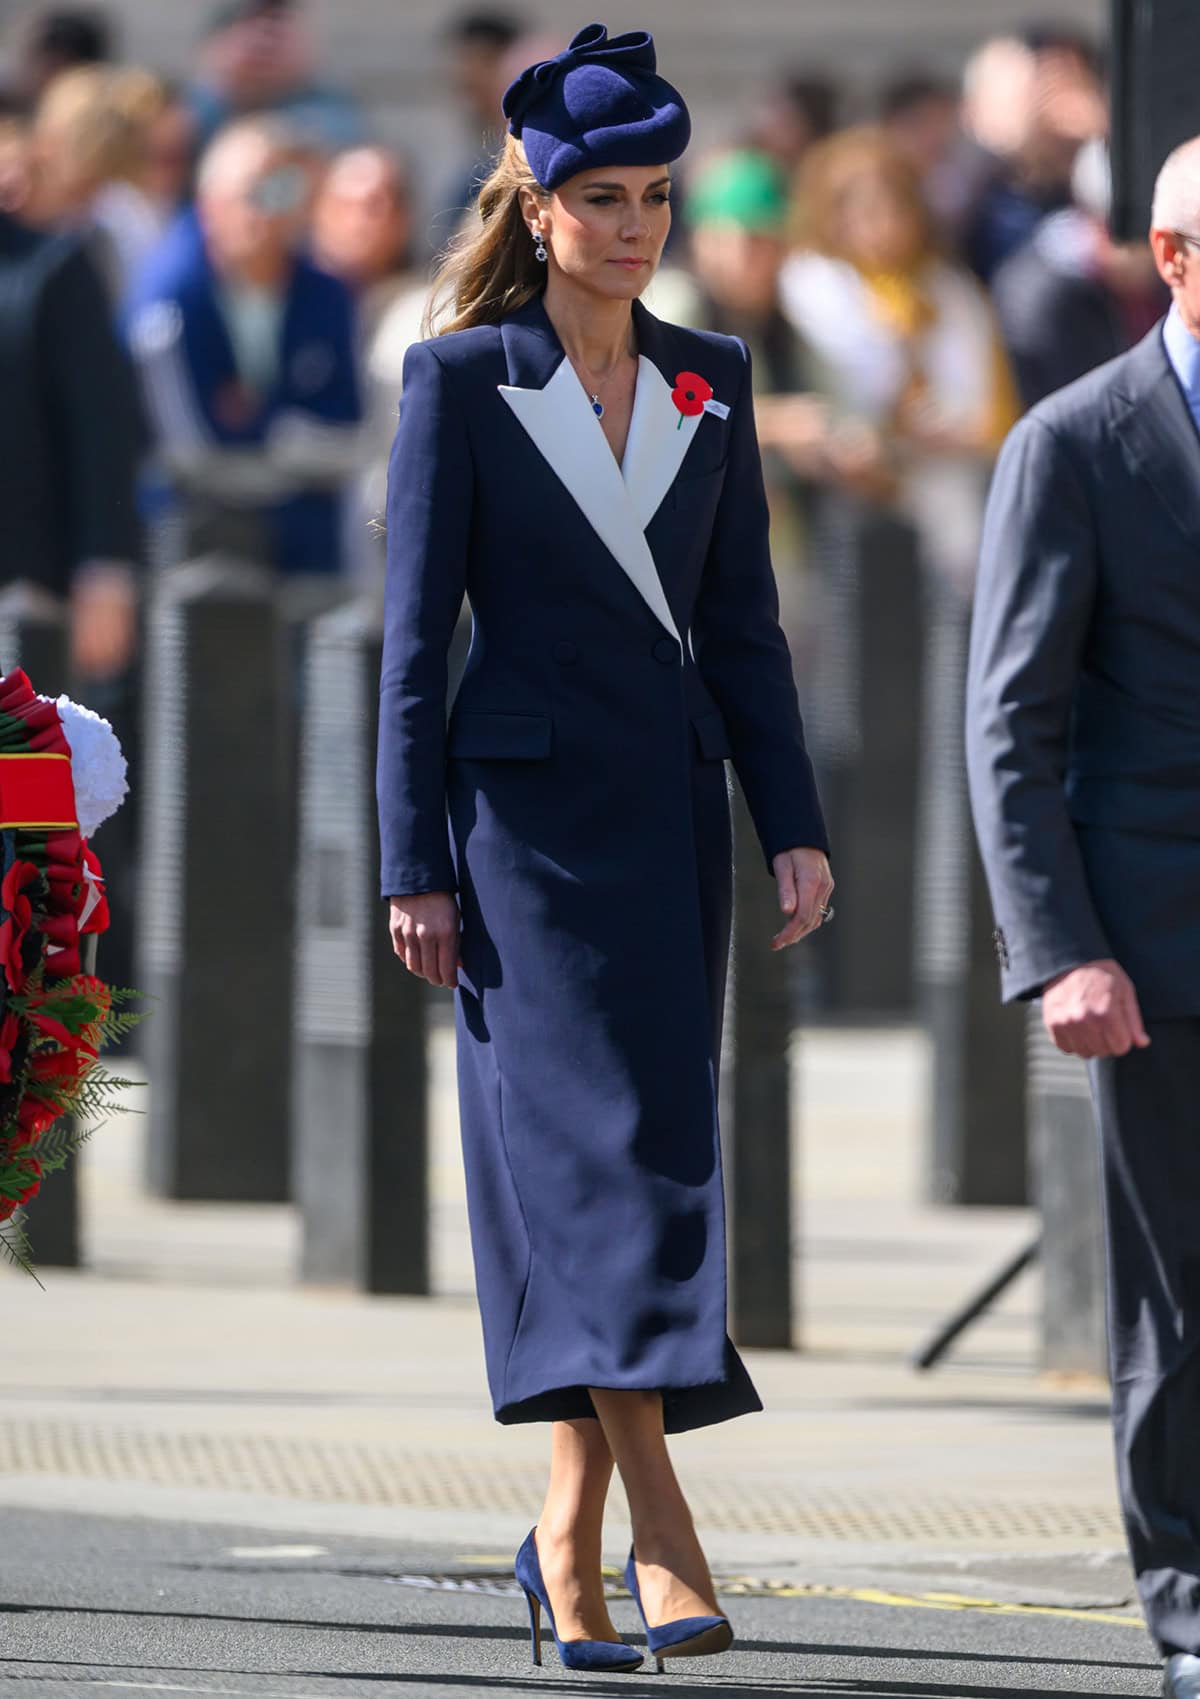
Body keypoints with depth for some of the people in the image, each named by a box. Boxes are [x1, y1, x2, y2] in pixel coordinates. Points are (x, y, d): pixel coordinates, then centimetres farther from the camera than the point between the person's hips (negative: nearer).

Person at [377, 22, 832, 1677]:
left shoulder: (709, 380, 10)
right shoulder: (460, 380, -2)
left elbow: (744, 621, 13)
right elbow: (416, 633, -3)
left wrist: (795, 828, 5)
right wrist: (414, 865, -7)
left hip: (672, 802, 5)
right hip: (525, 807, -5)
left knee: (638, 1152, 5)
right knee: (596, 1141, -14)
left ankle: (572, 1538, 13)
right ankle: (659, 1531, -21)